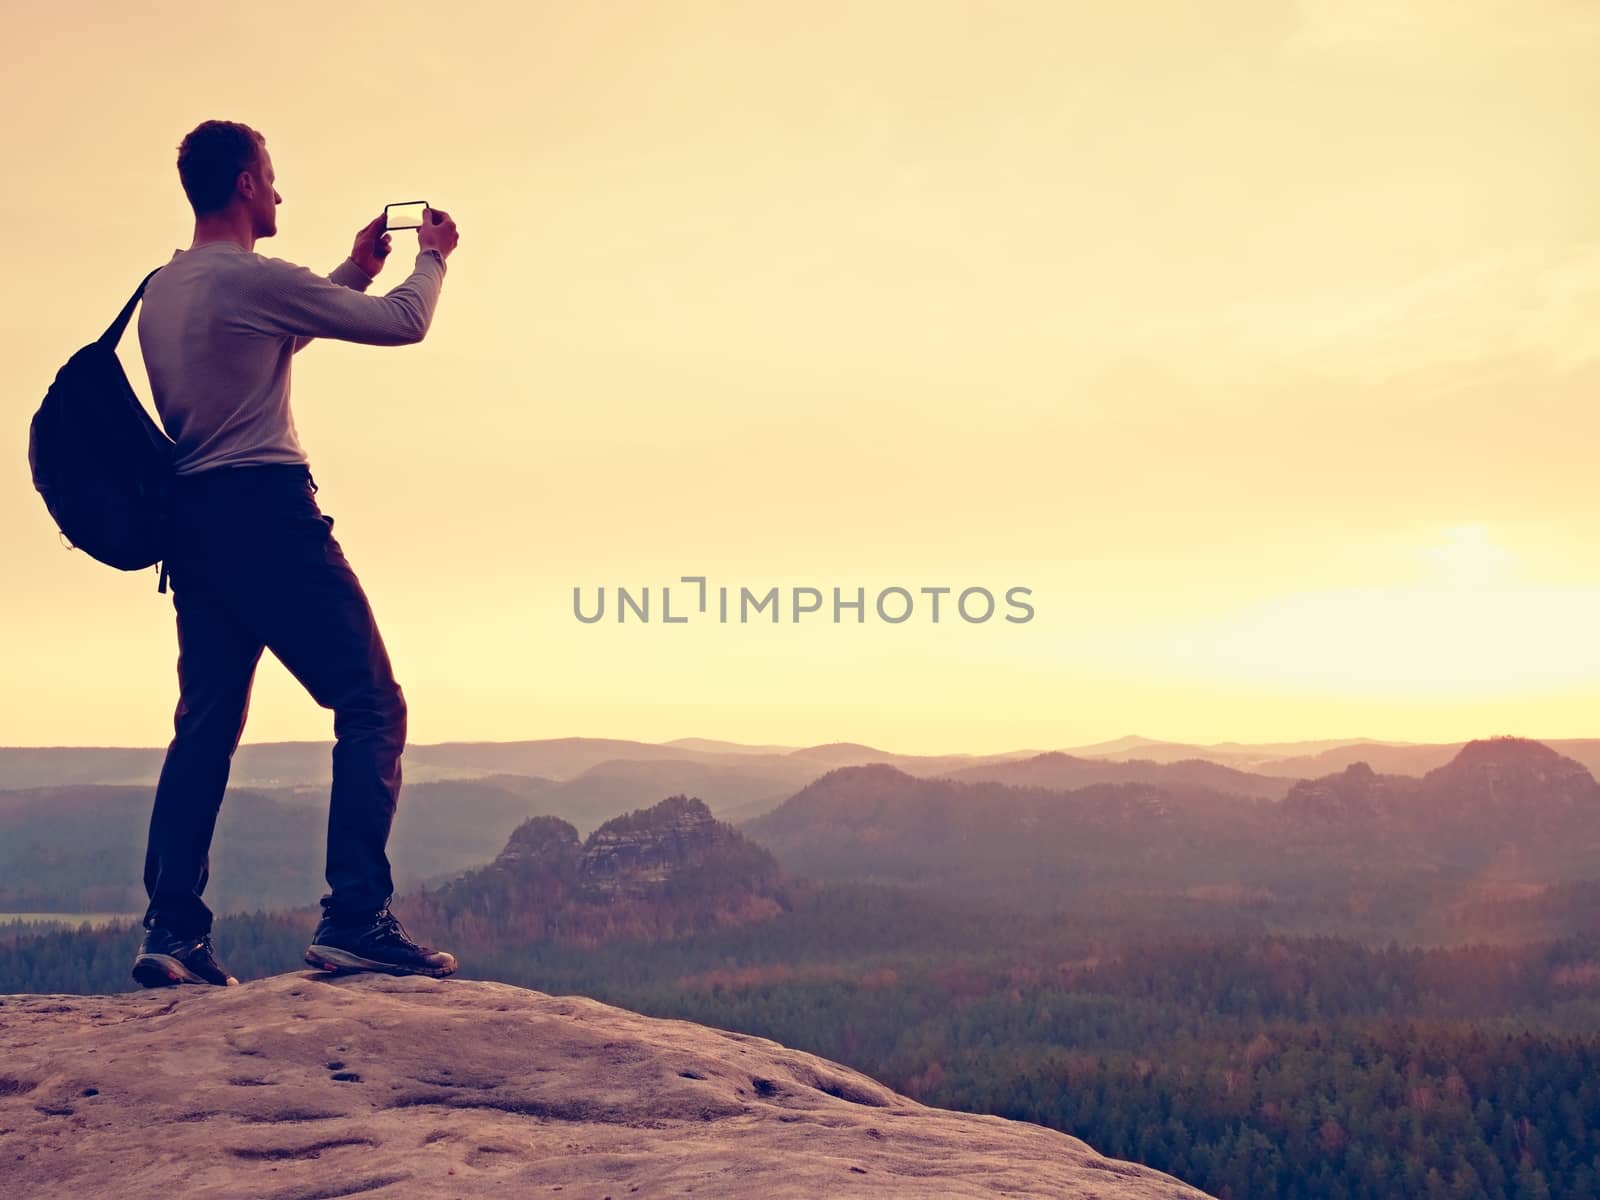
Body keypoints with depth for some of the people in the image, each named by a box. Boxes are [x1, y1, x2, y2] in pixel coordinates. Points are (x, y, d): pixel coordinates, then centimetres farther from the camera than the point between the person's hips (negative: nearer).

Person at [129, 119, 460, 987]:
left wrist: (356, 270, 33)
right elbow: (403, 324, -3)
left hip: (192, 520, 9)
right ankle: (356, 916, -14)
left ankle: (172, 931, 7)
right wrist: (431, 256, 16)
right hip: (267, 508, -9)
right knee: (372, 708, -6)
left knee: (206, 726, 11)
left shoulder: (160, 291, 16)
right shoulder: (252, 278, -10)